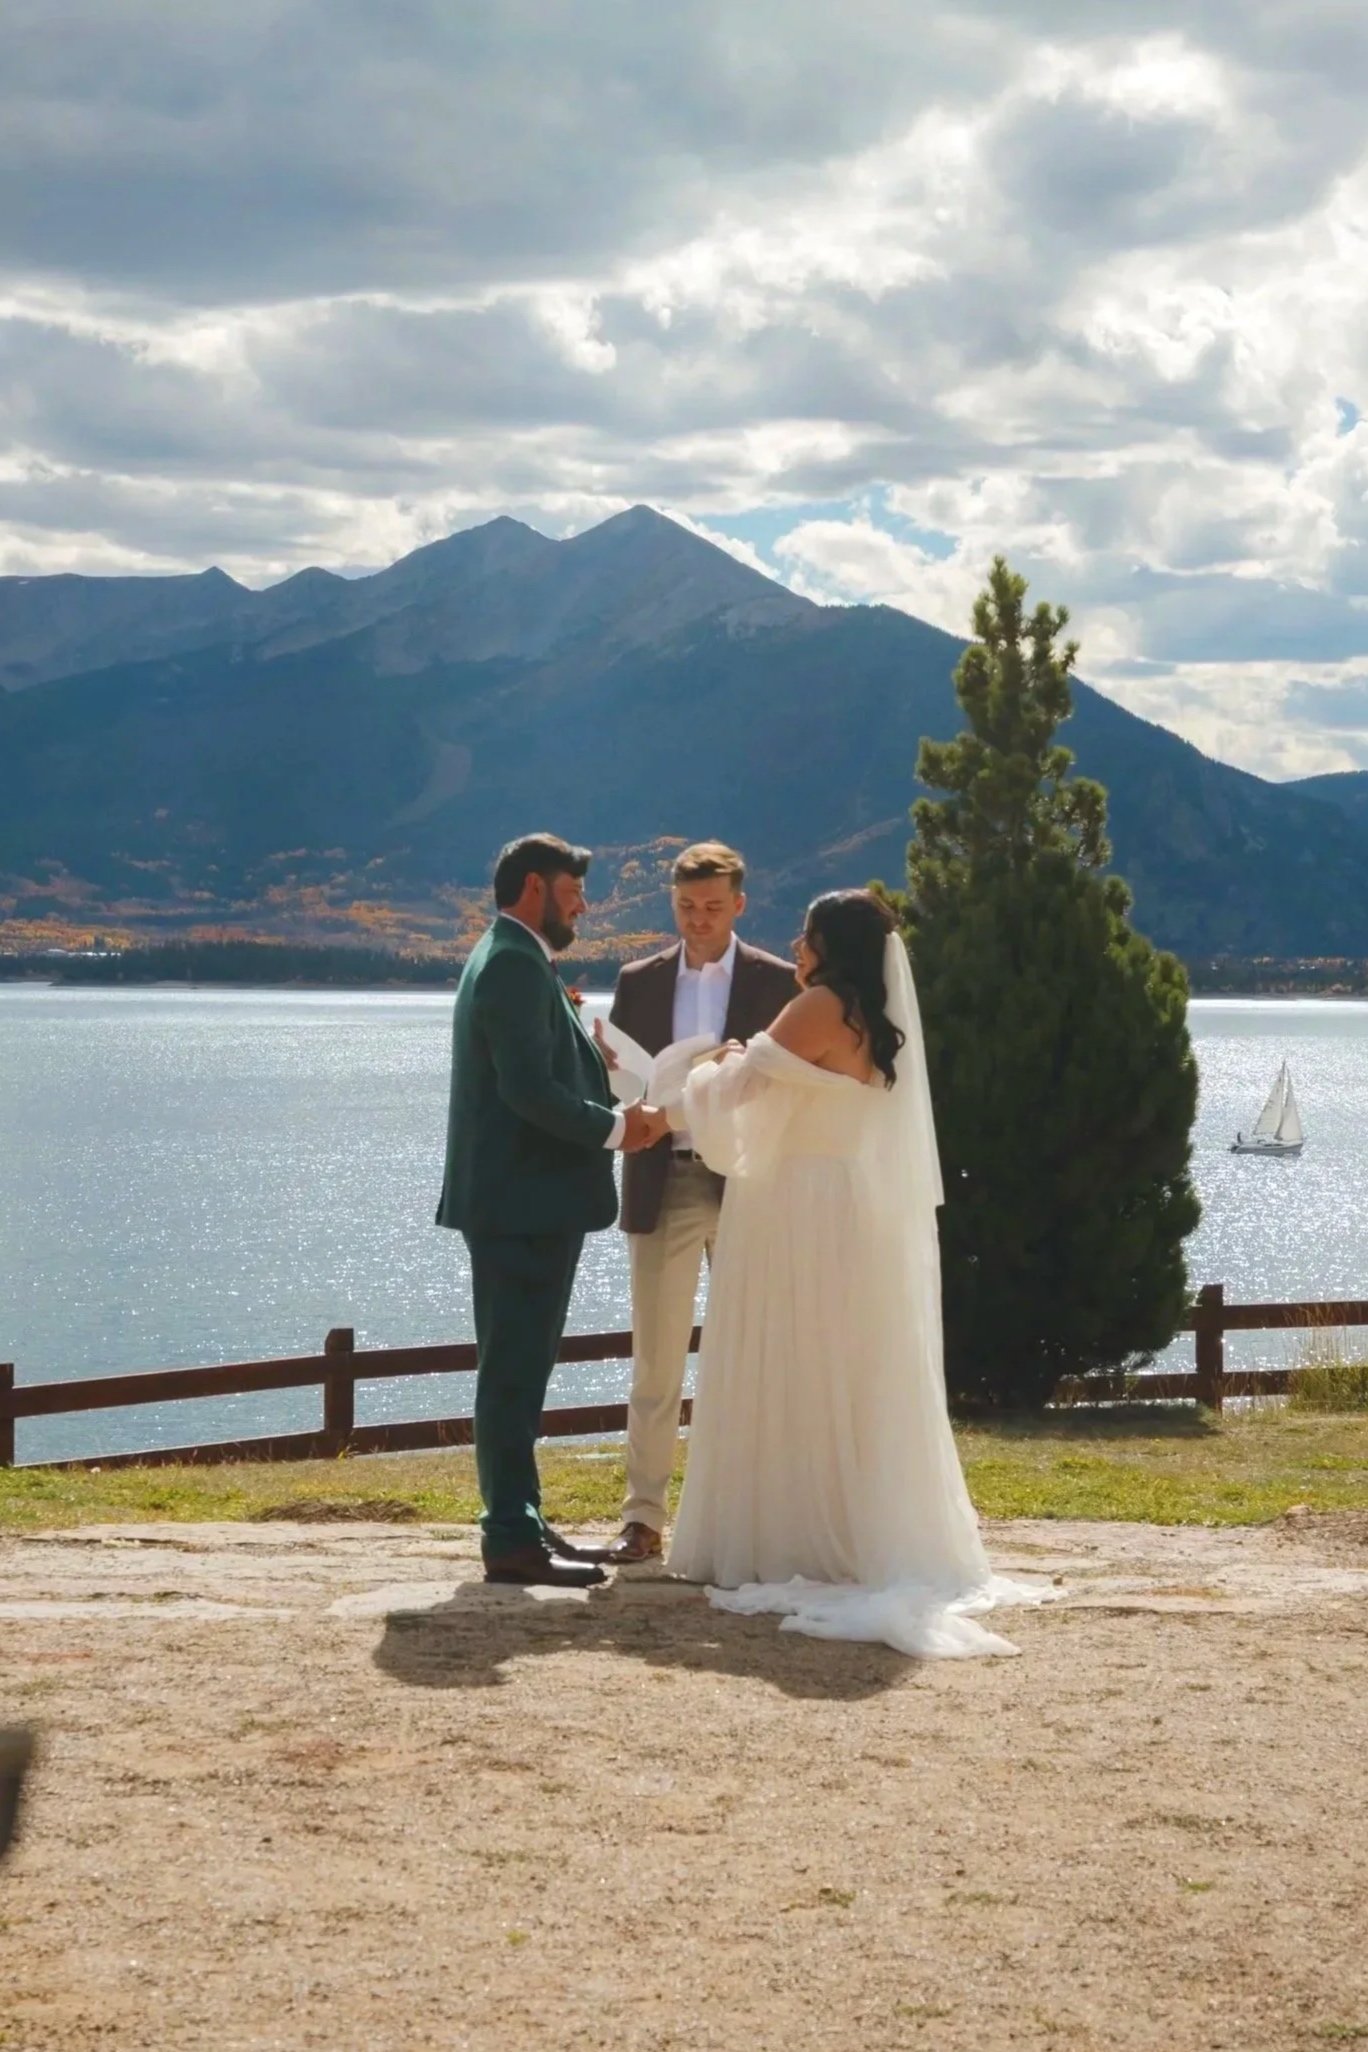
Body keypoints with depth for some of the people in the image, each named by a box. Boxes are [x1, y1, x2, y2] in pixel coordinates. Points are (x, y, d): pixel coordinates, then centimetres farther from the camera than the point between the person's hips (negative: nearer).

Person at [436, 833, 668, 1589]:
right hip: (524, 1202, -11)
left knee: (518, 1370, 14)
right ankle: (512, 1540, -6)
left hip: (519, 1200, 11)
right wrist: (613, 1128, -13)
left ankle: (520, 1525, 20)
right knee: (514, 1372, -8)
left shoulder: (506, 960, 19)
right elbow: (529, 1089, -23)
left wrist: (611, 1114, 9)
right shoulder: (516, 966, -15)